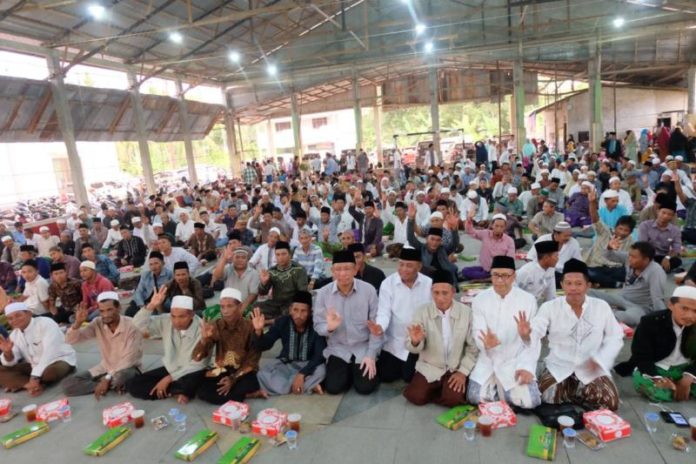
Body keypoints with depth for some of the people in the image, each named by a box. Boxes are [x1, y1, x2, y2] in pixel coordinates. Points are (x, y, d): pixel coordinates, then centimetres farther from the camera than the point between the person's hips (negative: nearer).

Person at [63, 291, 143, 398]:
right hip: (105, 367, 6)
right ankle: (114, 385, -10)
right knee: (68, 385, -10)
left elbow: (129, 359, -23)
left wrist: (107, 379, -27)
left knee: (121, 376, -41)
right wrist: (78, 323, -25)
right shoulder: (97, 324, -8)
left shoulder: (132, 325, -22)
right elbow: (70, 340, -6)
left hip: (127, 368, -6)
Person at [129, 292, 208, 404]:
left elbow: (197, 365, -21)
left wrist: (169, 378, -20)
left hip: (191, 372, -5)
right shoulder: (165, 321, -11)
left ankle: (174, 389, -5)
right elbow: (138, 325, -14)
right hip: (169, 369, 5)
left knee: (191, 382, -40)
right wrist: (151, 306, -29)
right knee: (132, 385, -9)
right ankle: (180, 391, -7)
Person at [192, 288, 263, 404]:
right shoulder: (215, 325, -6)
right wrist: (204, 338, -30)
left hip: (243, 372, -4)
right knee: (201, 391, -24)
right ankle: (249, 394, -13)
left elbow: (252, 361, -9)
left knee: (248, 386, -36)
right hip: (220, 370, 4)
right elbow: (196, 357, -11)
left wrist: (234, 379, -20)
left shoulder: (250, 327, -13)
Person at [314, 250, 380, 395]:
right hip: (337, 349, 1)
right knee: (333, 387, -11)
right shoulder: (323, 293, -9)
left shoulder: (369, 290, -12)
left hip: (364, 348, -1)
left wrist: (371, 355, -11)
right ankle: (347, 371, 23)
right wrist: (329, 327, -29)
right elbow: (318, 325, -5)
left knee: (366, 387, -11)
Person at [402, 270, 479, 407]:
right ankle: (436, 389, 13)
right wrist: (415, 341, -33)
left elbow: (473, 347, -1)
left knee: (453, 398, -24)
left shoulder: (466, 312, -8)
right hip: (429, 368, 1)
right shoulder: (422, 312, -8)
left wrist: (463, 371, -10)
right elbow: (412, 347, -9)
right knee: (415, 396, -17)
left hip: (455, 369, -1)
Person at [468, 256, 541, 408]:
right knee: (476, 397, -17)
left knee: (529, 401, -18)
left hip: (516, 361, 0)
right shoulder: (479, 300, -4)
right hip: (488, 360, 0)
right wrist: (486, 343, -33)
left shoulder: (528, 300, -4)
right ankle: (495, 387, 18)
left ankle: (500, 389, 15)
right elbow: (478, 334, -8)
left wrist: (527, 367, -16)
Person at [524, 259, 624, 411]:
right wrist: (526, 334, -42)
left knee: (610, 401, -22)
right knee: (546, 398, -23)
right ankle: (579, 397, 10)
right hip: (558, 369, -1)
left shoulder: (602, 306, -1)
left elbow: (615, 337, 5)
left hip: (592, 371, 1)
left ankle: (570, 396, 7)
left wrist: (600, 360, -10)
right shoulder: (550, 307, -6)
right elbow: (535, 332, -16)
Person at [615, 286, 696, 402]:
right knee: (643, 383, -35)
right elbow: (641, 357, -16)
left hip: (684, 368, 3)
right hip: (655, 368, -3)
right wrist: (657, 379, -32)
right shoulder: (650, 322, -15)